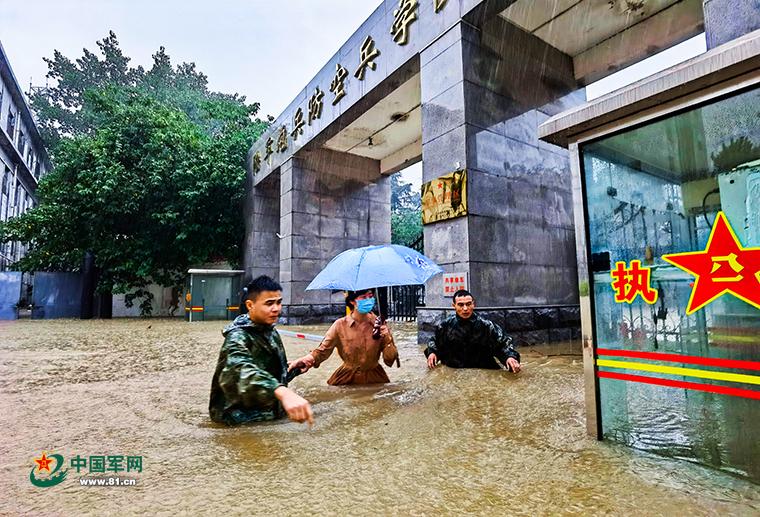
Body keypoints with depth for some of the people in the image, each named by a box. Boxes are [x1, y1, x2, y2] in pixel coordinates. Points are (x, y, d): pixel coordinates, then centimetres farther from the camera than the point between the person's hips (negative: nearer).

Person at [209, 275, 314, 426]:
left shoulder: (270, 331, 5)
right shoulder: (237, 337, -18)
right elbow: (244, 371, -42)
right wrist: (283, 392, -56)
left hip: (268, 411, 7)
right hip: (243, 418, -7)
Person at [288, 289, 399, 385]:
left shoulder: (380, 324, -8)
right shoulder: (340, 325, -8)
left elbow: (390, 360, -6)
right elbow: (322, 351, -10)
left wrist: (387, 339, -23)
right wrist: (307, 360, -29)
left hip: (374, 379, 0)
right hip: (346, 379, 0)